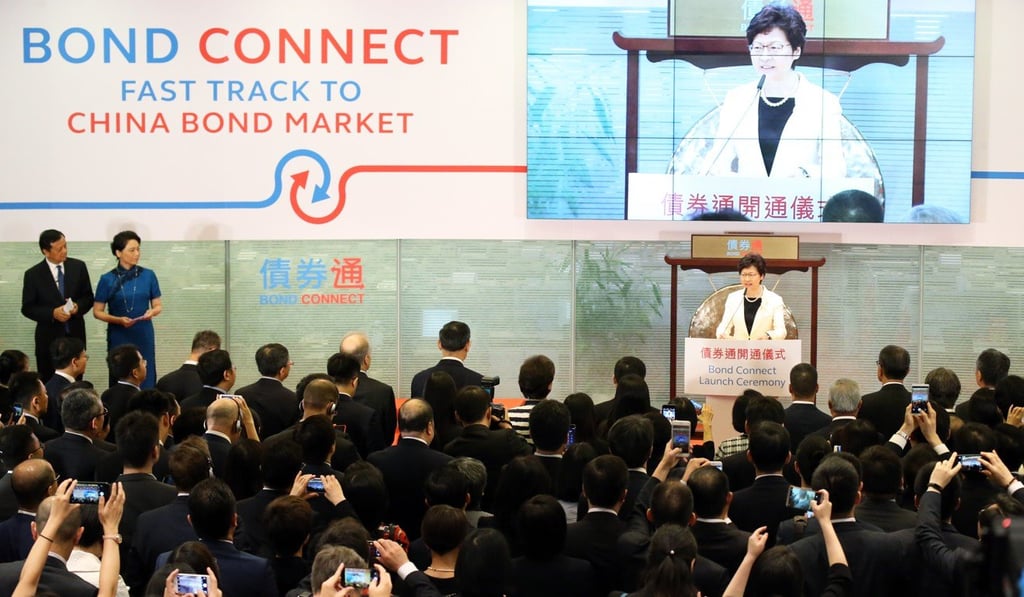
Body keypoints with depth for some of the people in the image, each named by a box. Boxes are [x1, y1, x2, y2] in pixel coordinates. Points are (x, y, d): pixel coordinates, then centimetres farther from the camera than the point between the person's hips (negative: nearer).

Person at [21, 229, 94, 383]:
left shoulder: (78, 266, 1)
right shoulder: (33, 274, -5)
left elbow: (88, 297, 8)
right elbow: (27, 308, -3)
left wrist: (78, 306, -14)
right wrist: (52, 313, -18)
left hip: (75, 334, 2)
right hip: (49, 337, -2)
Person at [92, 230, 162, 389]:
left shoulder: (148, 275, 0)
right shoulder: (107, 280, -4)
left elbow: (158, 305, 7)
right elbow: (97, 312, 0)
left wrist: (152, 312, -16)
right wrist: (119, 320, -17)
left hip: (144, 336, 1)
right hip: (119, 337, -1)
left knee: (146, 380, 0)